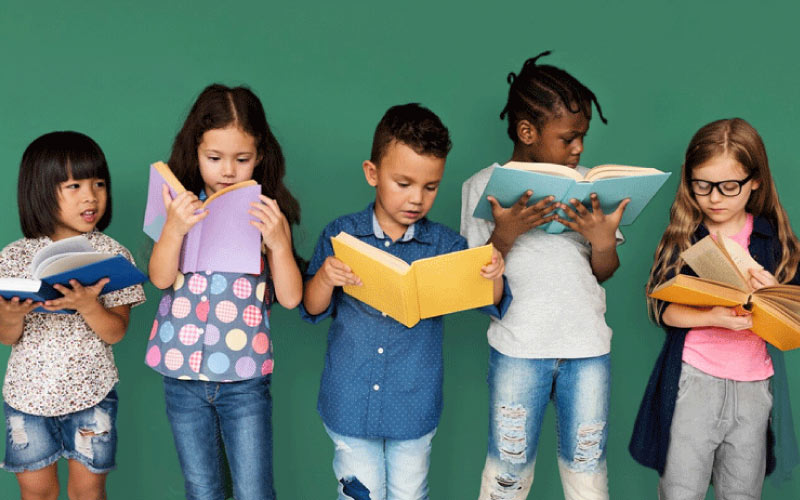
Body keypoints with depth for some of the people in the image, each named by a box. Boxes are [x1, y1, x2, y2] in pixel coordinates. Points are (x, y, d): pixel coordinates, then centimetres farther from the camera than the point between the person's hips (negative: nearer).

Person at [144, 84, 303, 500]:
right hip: (182, 374, 2)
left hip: (245, 377, -1)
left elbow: (290, 297, -9)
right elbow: (160, 278, -12)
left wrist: (278, 241, -22)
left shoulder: (268, 213, -4)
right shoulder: (182, 207, -1)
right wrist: (173, 229, -27)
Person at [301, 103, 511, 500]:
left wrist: (494, 275, -26)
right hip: (349, 406, 0)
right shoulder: (341, 236, -6)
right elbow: (312, 310, -3)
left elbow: (494, 307, -4)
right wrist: (325, 278, -24)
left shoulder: (445, 245, -5)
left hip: (414, 411, 1)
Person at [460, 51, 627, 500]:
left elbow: (603, 273, 9)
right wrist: (505, 233, -19)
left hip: (588, 347, 3)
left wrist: (604, 242, -12)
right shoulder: (483, 186, -1)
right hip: (518, 349, -2)